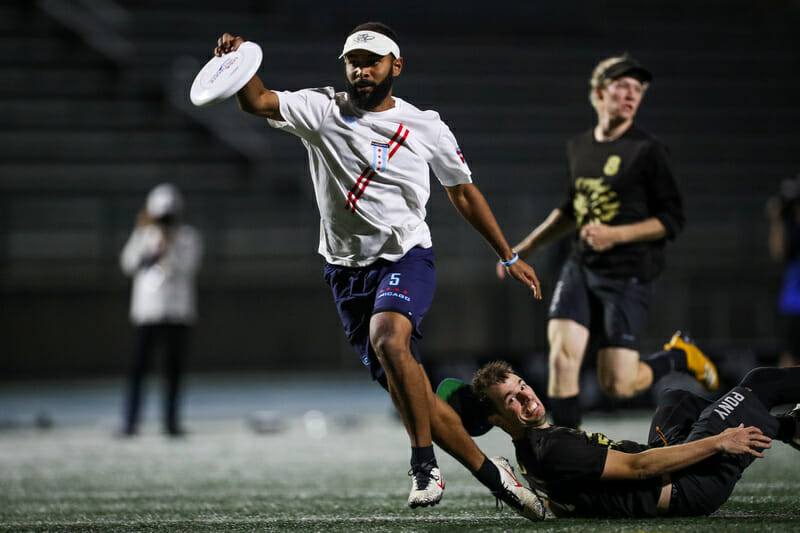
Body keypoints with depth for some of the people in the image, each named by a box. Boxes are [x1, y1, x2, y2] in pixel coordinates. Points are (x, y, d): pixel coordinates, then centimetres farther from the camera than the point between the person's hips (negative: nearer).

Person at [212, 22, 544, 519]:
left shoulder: (426, 127, 3)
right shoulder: (321, 110, 2)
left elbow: (464, 193, 15)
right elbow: (258, 101, -13)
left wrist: (509, 257, 19)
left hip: (407, 258, -2)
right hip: (348, 269, 2)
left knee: (389, 339, -33)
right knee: (407, 392, 0)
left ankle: (425, 464, -22)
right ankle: (492, 474, 13)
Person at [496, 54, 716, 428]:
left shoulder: (648, 150, -7)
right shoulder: (578, 148, 10)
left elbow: (672, 219, -8)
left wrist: (615, 234, -19)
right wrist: (525, 248, 23)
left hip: (628, 275, -5)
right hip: (581, 268, 5)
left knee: (617, 385, -7)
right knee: (562, 358, -14)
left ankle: (679, 359, 24)